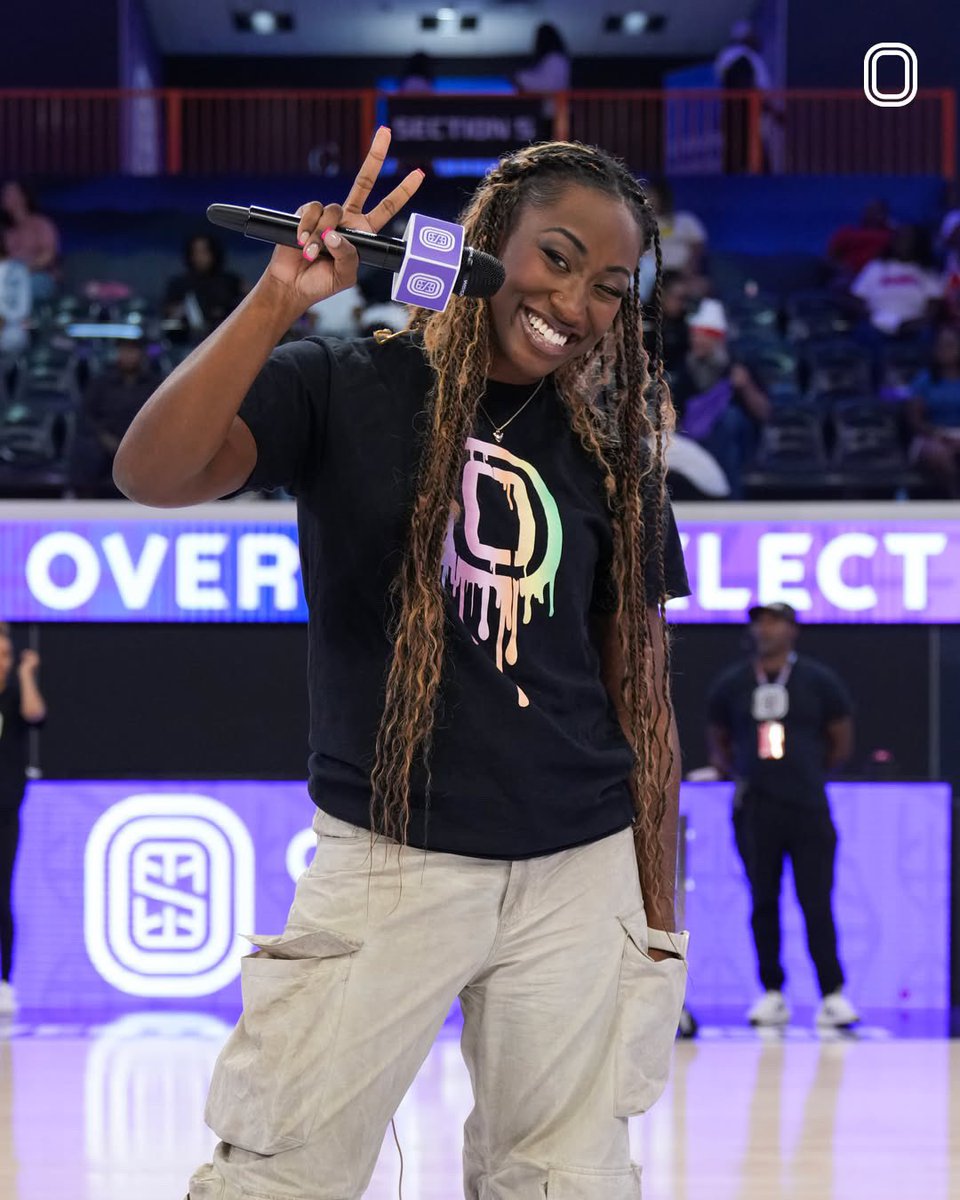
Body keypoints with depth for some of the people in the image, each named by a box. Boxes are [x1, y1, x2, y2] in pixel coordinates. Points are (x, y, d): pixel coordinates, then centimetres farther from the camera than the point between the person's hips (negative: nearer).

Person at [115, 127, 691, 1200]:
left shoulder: (608, 450, 8)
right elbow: (152, 474, -18)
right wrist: (283, 297, -27)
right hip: (390, 861, -3)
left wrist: (659, 921, 8)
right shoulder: (346, 387, -2)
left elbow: (640, 693, 10)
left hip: (578, 874, 3)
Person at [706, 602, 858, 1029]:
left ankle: (832, 995, -5)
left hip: (808, 807, -2)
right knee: (763, 904, 4)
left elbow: (842, 741, 12)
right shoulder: (730, 685, 9)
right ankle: (772, 994, 10)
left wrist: (811, 776, 12)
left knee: (817, 904, -6)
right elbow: (718, 741, 19)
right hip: (754, 813, 2)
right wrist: (735, 775, 7)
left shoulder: (819, 681, 5)